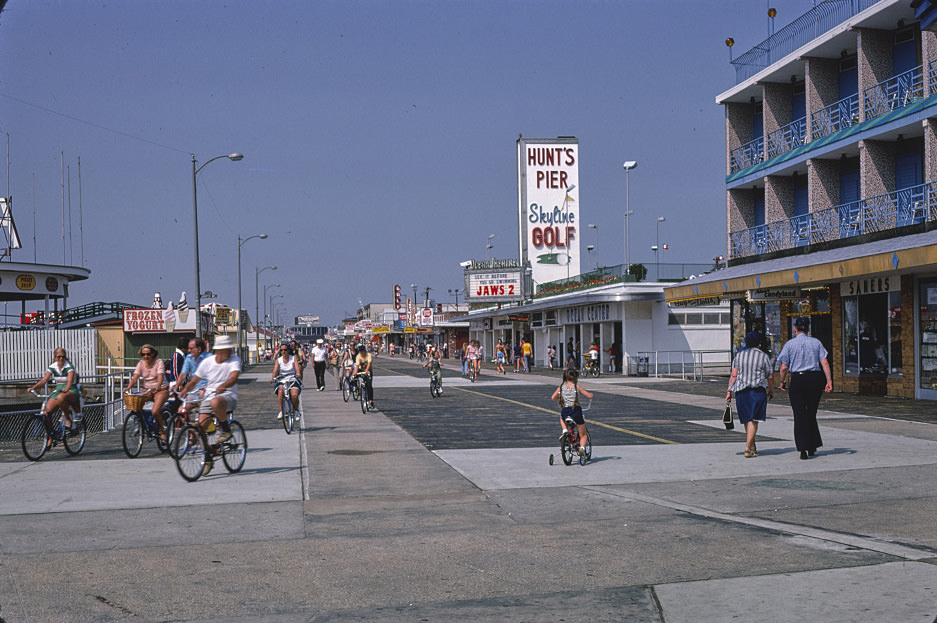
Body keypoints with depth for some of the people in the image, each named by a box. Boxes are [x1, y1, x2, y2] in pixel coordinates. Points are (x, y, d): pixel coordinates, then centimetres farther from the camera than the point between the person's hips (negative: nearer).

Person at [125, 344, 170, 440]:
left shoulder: (159, 362, -8)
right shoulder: (141, 363, 3)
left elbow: (160, 376, -22)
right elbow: (135, 377, -7)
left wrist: (158, 386, -43)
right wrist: (129, 387, -26)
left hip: (161, 390, -5)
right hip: (147, 390, 5)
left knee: (155, 411, -26)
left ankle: (162, 431, -2)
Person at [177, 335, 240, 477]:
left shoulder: (234, 360, -4)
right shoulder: (207, 362, 4)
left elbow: (234, 378, -21)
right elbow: (194, 381, 11)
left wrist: (223, 386, -41)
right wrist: (185, 389, -10)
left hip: (228, 396, -4)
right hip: (209, 397, 4)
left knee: (215, 402, -40)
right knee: (200, 427, -11)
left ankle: (226, 429, -14)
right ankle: (207, 459, 7)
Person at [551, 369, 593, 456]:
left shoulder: (561, 386, 8)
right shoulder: (576, 387, 1)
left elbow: (553, 398, 12)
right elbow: (590, 396, 1)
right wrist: (590, 394, 25)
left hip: (565, 412, 2)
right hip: (576, 411, -2)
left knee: (561, 417, 42)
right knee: (583, 435, 14)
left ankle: (565, 431, 16)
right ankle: (582, 447, -16)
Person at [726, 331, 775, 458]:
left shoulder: (739, 354, 7)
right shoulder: (763, 356, 1)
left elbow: (733, 375, 2)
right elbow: (770, 377, 3)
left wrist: (729, 391, 3)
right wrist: (771, 391, 16)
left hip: (741, 390, 3)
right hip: (757, 390, -3)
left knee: (746, 419, 14)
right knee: (753, 420, -6)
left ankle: (753, 447, 25)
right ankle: (748, 447, -16)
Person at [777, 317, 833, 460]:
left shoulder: (790, 344, 1)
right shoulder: (816, 342, 7)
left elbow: (784, 368, -2)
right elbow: (825, 363, -1)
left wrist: (782, 382, 11)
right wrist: (829, 381, -1)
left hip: (798, 380, -2)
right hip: (815, 379, 3)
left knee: (800, 415, -1)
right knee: (811, 414, 16)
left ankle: (803, 449, -10)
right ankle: (812, 447, 21)